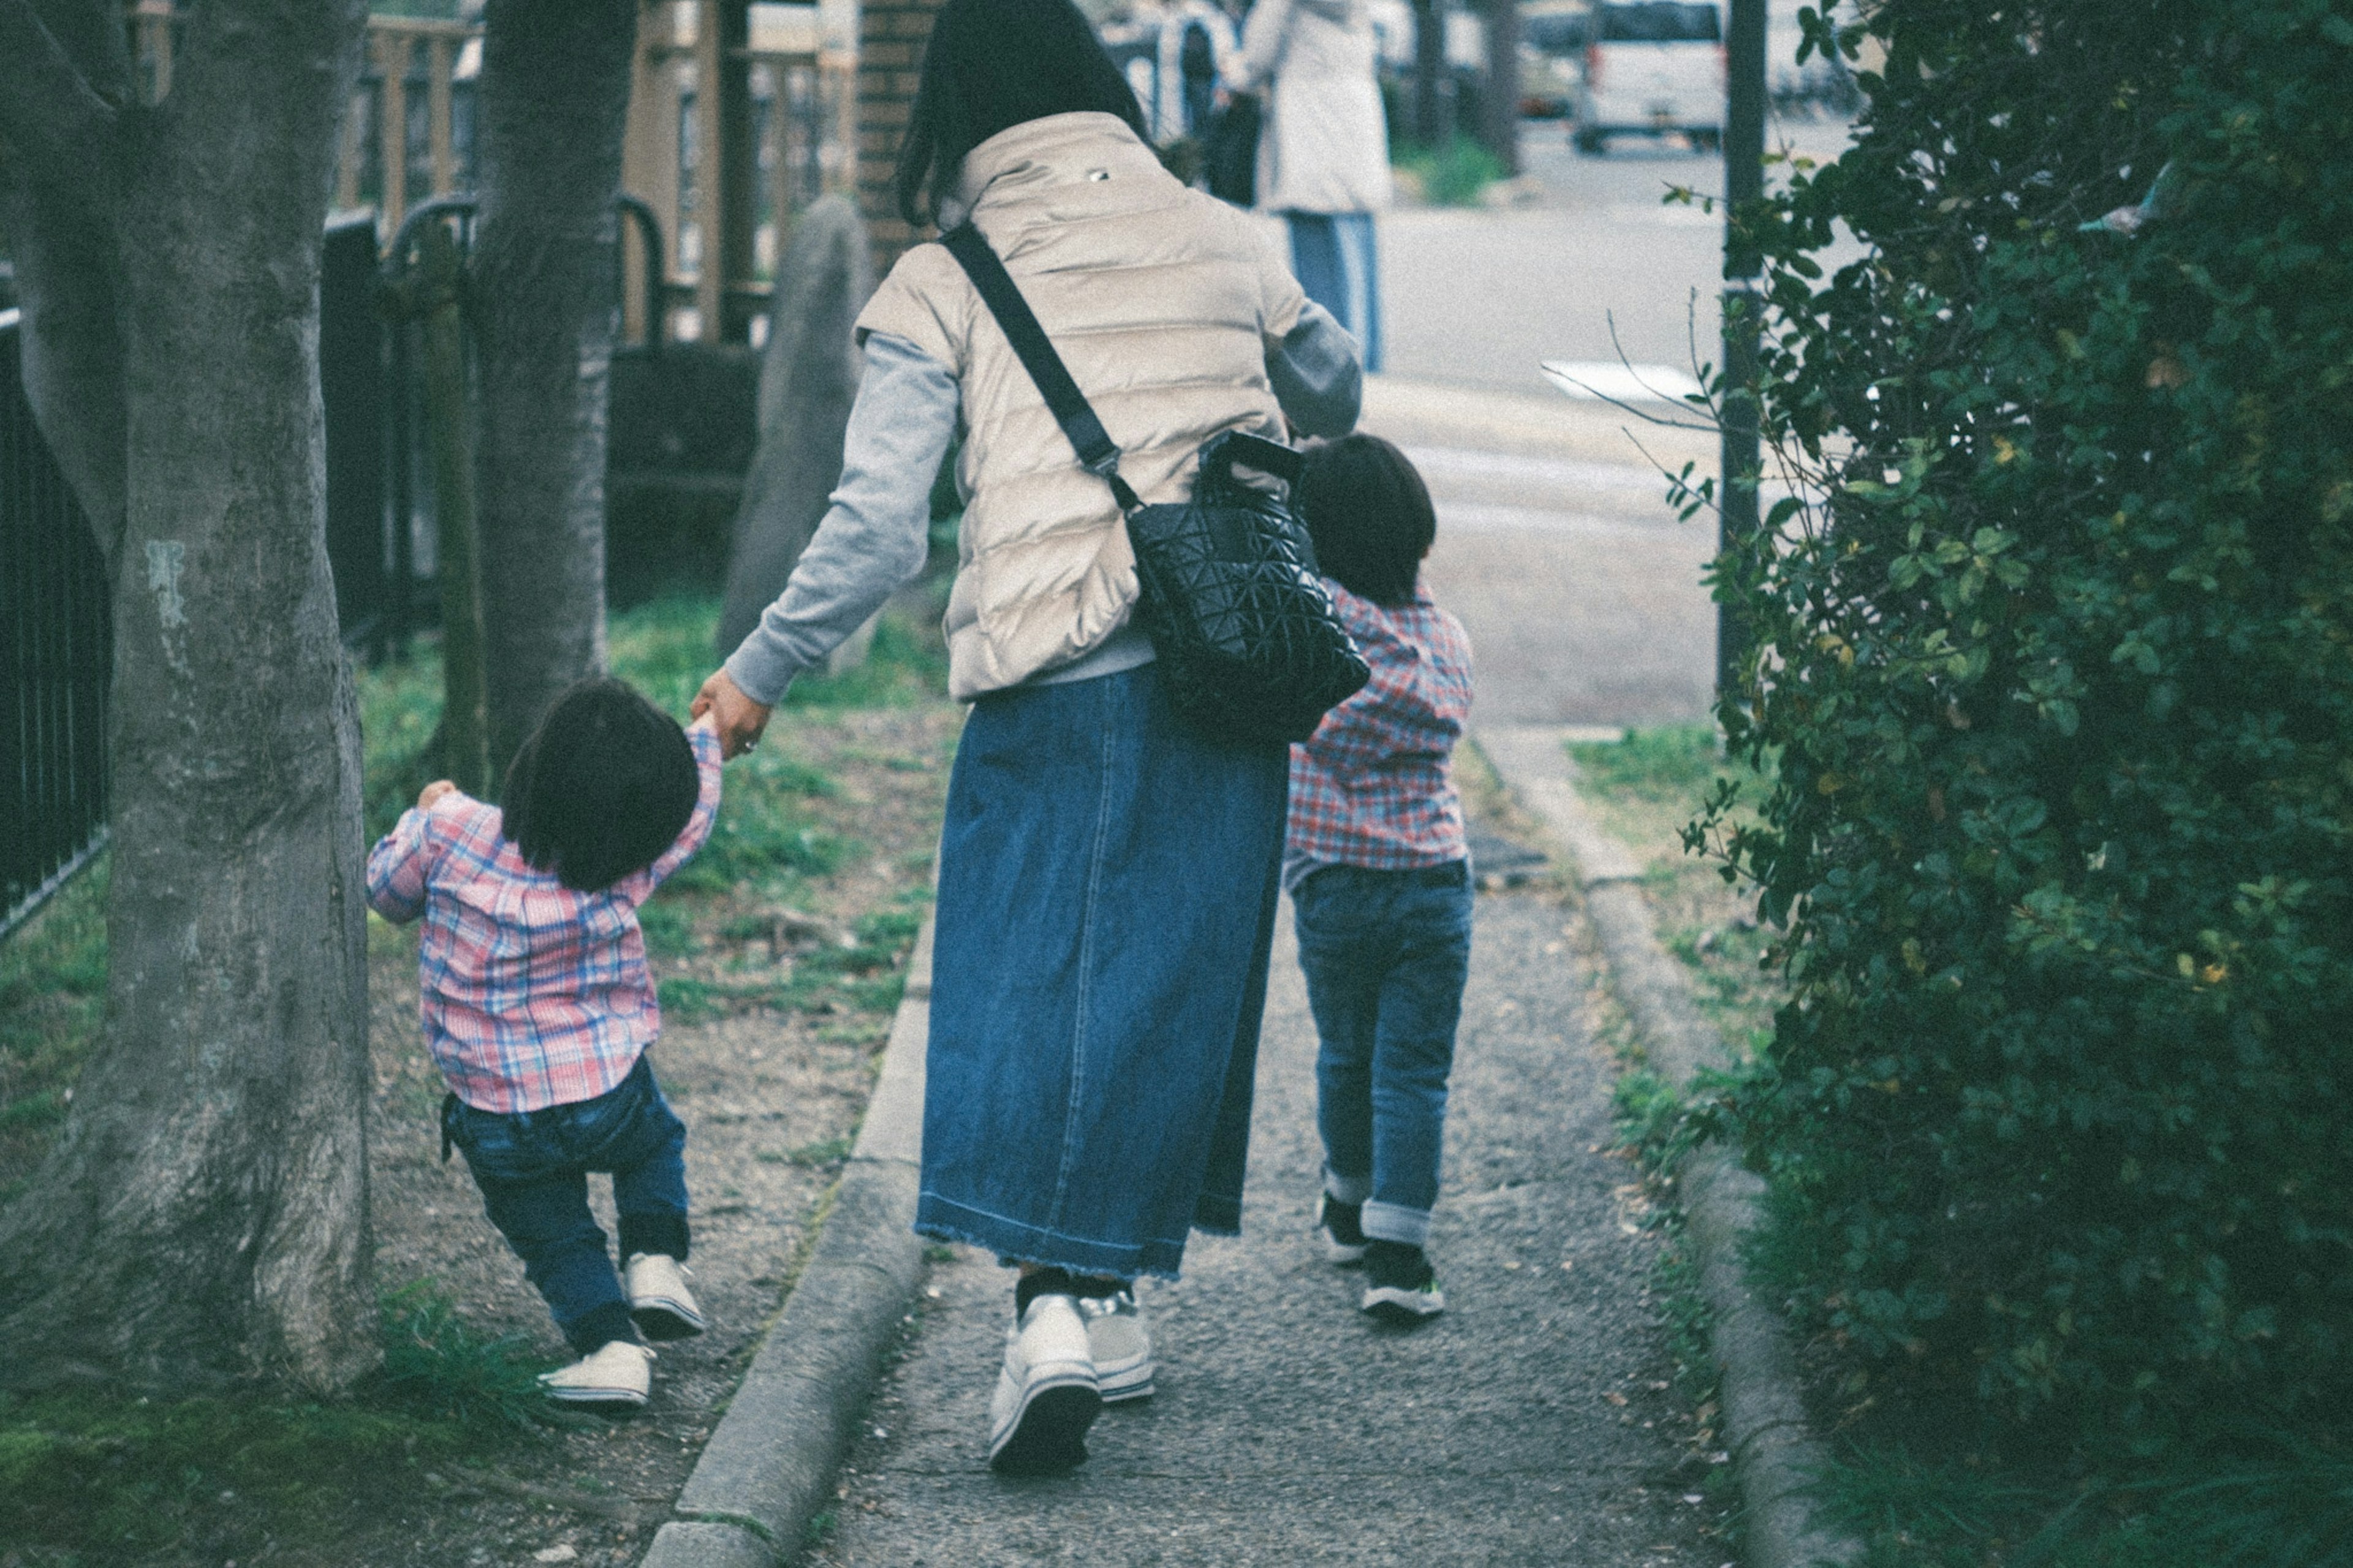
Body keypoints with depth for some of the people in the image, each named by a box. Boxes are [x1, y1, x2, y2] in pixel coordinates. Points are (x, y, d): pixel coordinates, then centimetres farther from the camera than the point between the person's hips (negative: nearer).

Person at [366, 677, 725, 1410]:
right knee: (657, 1138, 31)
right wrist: (704, 735, 23)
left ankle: (610, 1346, 3)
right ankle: (656, 1260, 14)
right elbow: (694, 811, 5)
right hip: (609, 1101, -1)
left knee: (555, 1238, 19)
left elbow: (386, 889, 3)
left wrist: (421, 815, 21)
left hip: (498, 1128, 1)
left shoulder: (451, 832, -17)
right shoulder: (630, 869, -15)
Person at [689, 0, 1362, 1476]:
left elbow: (877, 529, -6)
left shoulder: (945, 285, 1)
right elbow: (1334, 398, 30)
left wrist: (760, 674, 6)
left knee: (1027, 977, 0)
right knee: (1173, 983, 9)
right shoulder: (1221, 244, 10)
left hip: (1047, 687, -3)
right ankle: (1104, 1292, 11)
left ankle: (1066, 1302, -16)